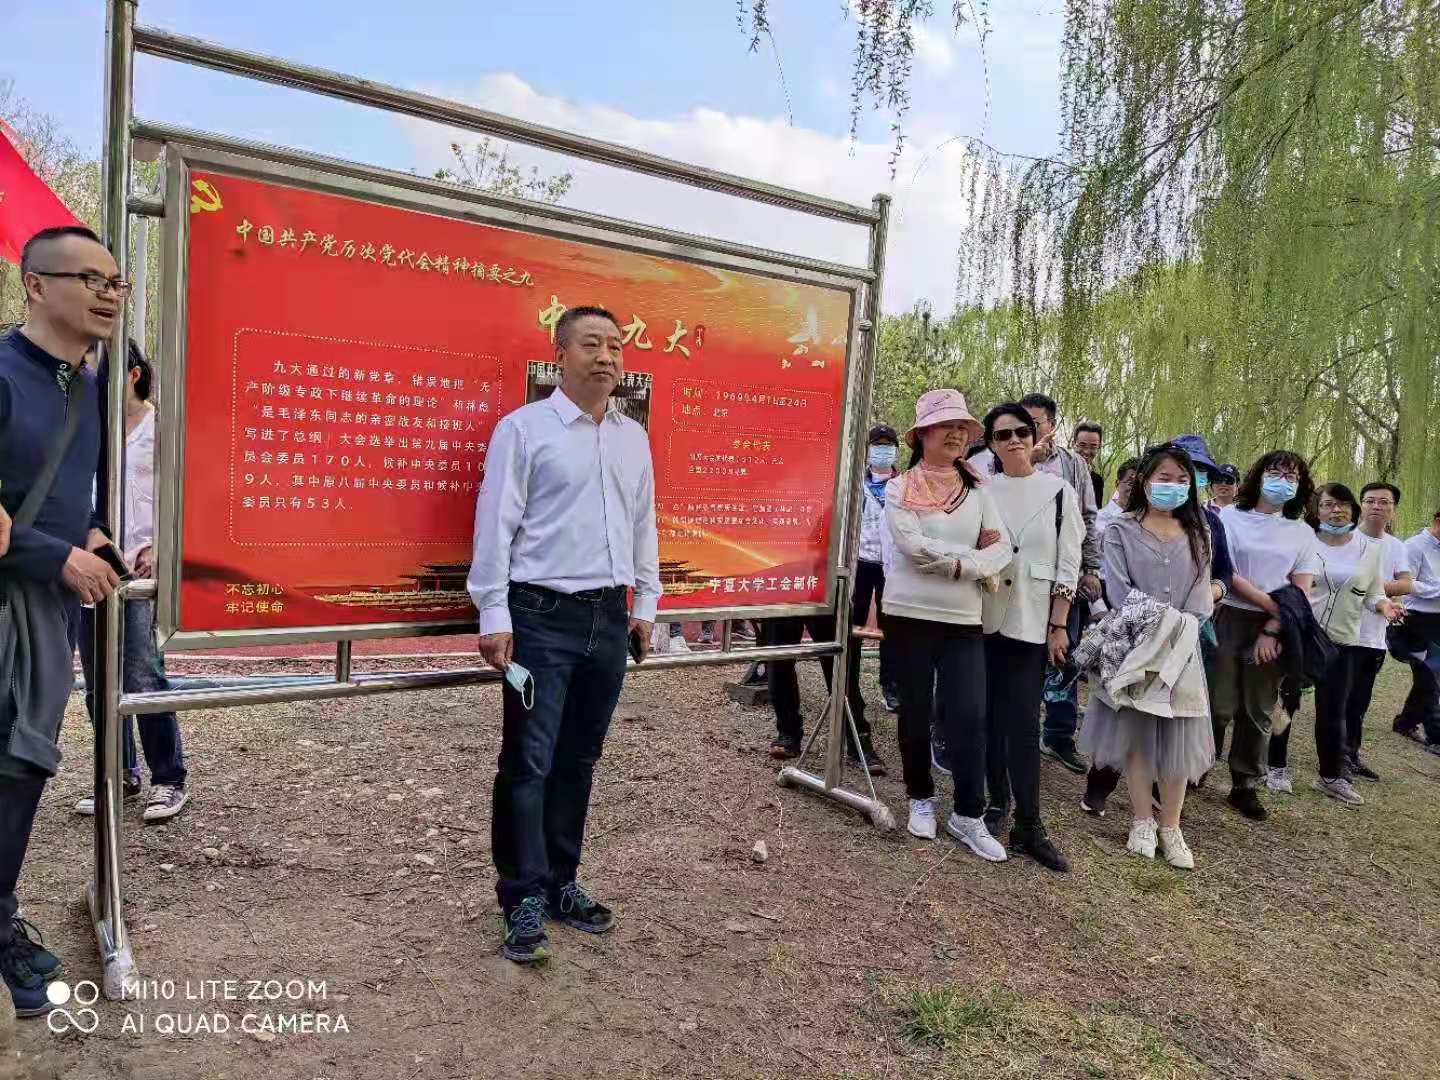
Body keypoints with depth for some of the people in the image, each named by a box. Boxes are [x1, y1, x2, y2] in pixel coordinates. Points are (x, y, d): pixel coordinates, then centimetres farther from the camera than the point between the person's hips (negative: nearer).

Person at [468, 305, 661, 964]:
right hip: (542, 617, -5)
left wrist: (645, 603, 14)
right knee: (529, 762, -1)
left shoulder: (634, 438, 12)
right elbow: (495, 525, -7)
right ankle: (524, 899, 10)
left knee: (579, 761, 13)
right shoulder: (524, 428, -4)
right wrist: (494, 617, -11)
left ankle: (560, 883, 27)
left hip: (609, 618, 6)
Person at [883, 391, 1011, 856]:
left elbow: (1002, 549, 0)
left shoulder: (977, 490, 8)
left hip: (965, 619, 3)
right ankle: (920, 799, 26)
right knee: (915, 712, 8)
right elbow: (913, 546, -16)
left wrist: (958, 564, -17)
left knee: (969, 715, -2)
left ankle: (968, 815, 10)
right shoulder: (900, 489, -3)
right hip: (910, 614, -2)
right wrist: (974, 554, -12)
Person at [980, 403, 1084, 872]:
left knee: (1023, 722, -6)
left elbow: (1069, 562, -1)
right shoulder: (981, 490, 3)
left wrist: (1059, 625, -5)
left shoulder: (1059, 491, 0)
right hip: (986, 617, 2)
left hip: (1033, 621, -2)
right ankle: (997, 801, 22)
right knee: (991, 717, 7)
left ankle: (1029, 826, 0)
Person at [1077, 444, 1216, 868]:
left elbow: (1200, 595, 3)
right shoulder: (1120, 531, 1)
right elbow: (1120, 591, -9)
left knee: (1178, 737, 4)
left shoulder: (1198, 534, 11)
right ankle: (1143, 821, 16)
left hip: (1182, 650, 3)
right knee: (1135, 733, 3)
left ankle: (1170, 827, 15)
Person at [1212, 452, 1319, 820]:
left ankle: (1245, 785, 20)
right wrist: (1273, 604, -13)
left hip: (1275, 629, 3)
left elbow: (1300, 593, 3)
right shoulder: (1229, 517, 1)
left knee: (1258, 712, 9)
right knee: (1219, 706, -5)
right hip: (1229, 620, -3)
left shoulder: (1303, 534, 9)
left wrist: (1272, 630, -10)